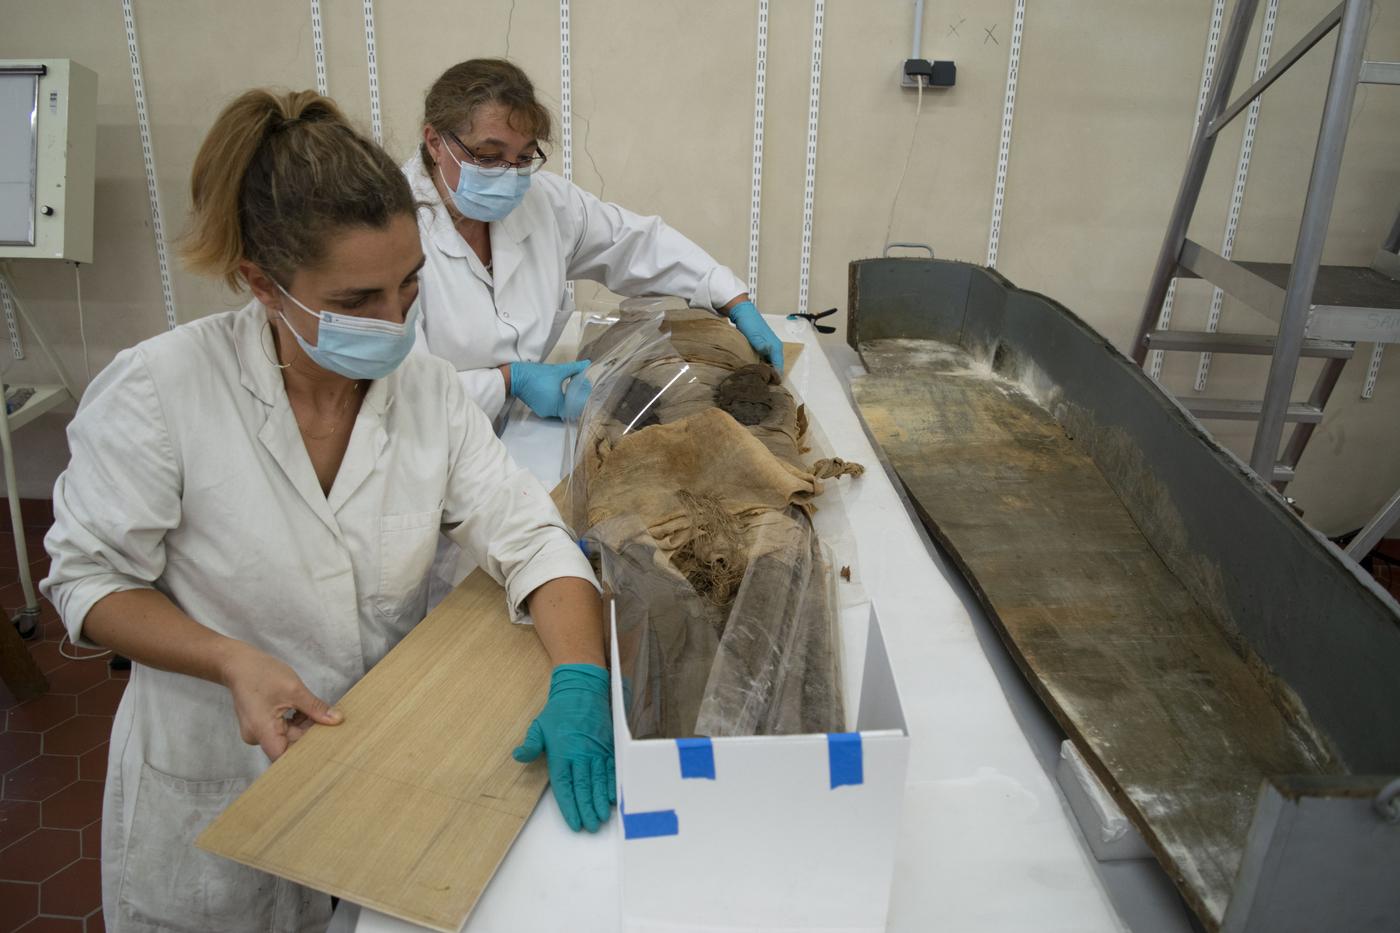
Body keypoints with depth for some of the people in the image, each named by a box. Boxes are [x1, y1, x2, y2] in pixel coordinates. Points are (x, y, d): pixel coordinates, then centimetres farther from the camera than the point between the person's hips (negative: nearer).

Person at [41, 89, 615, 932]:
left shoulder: (428, 389, -9)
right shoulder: (160, 390, -19)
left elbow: (530, 538, -13)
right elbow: (89, 579, -11)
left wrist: (579, 681, -30)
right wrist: (233, 662, -26)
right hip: (218, 794, -2)